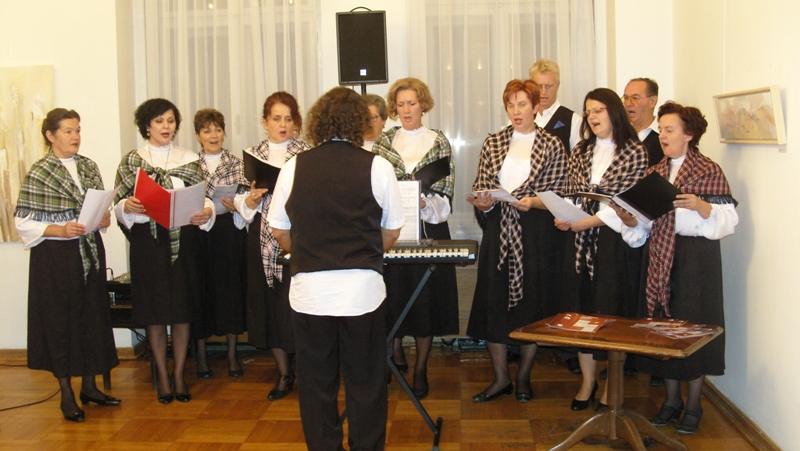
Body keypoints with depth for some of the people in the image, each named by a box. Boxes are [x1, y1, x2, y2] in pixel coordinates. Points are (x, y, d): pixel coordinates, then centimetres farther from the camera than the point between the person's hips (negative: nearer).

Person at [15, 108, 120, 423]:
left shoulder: (89, 167, 8)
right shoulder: (38, 173, -7)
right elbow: (24, 223, -9)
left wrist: (104, 218, -5)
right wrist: (61, 230, -21)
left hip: (90, 252, 5)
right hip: (55, 257, -5)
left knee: (93, 315, 10)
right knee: (60, 320, 2)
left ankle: (89, 386, 24)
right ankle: (66, 394, 13)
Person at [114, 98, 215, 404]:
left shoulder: (189, 160, 8)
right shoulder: (131, 161, 7)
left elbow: (203, 199, 3)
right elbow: (118, 204, 4)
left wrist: (206, 212, -19)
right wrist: (127, 206, -18)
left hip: (183, 239, 1)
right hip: (147, 239, -1)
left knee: (182, 309, 4)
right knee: (154, 310, 3)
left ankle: (179, 374, 16)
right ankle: (162, 376, 15)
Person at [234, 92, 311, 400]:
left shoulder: (307, 154, 3)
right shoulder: (251, 155, 11)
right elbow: (243, 205, 10)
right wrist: (252, 198, -11)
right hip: (263, 239, 3)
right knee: (269, 302, 6)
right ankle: (284, 373, 20)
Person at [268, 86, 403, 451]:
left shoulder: (294, 167, 1)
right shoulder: (377, 167, -3)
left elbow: (280, 232, 7)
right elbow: (392, 232, 5)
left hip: (309, 289, 1)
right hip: (362, 289, -1)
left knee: (316, 383, 13)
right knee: (365, 383, 11)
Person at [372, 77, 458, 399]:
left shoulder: (438, 141, 4)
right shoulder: (384, 141, 7)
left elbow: (446, 191, -1)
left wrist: (426, 203, -18)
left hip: (428, 226, -1)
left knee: (426, 297, 1)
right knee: (393, 292, 0)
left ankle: (421, 368, 13)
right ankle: (396, 353, 20)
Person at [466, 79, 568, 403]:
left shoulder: (552, 146, 2)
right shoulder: (492, 144, 10)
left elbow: (558, 196, -3)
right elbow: (480, 189, 9)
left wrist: (532, 202, -20)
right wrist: (483, 203, -12)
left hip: (537, 235, -2)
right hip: (498, 234, 2)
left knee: (533, 302, 4)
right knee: (492, 302, 2)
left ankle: (524, 376, 22)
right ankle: (501, 378, 16)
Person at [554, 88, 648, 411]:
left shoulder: (635, 153, -3)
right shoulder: (580, 153, 13)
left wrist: (583, 222, -16)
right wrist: (564, 217, -8)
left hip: (617, 242, -4)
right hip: (581, 242, 5)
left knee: (613, 310, 1)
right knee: (580, 308, 5)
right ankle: (588, 380, 18)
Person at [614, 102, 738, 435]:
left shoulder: (709, 171, -4)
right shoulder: (655, 172, 12)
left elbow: (729, 220, -10)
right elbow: (645, 223, 10)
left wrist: (701, 205, -25)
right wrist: (628, 219, -10)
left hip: (697, 256, -5)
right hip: (661, 255, 5)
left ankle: (693, 406, 14)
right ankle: (671, 400, 23)